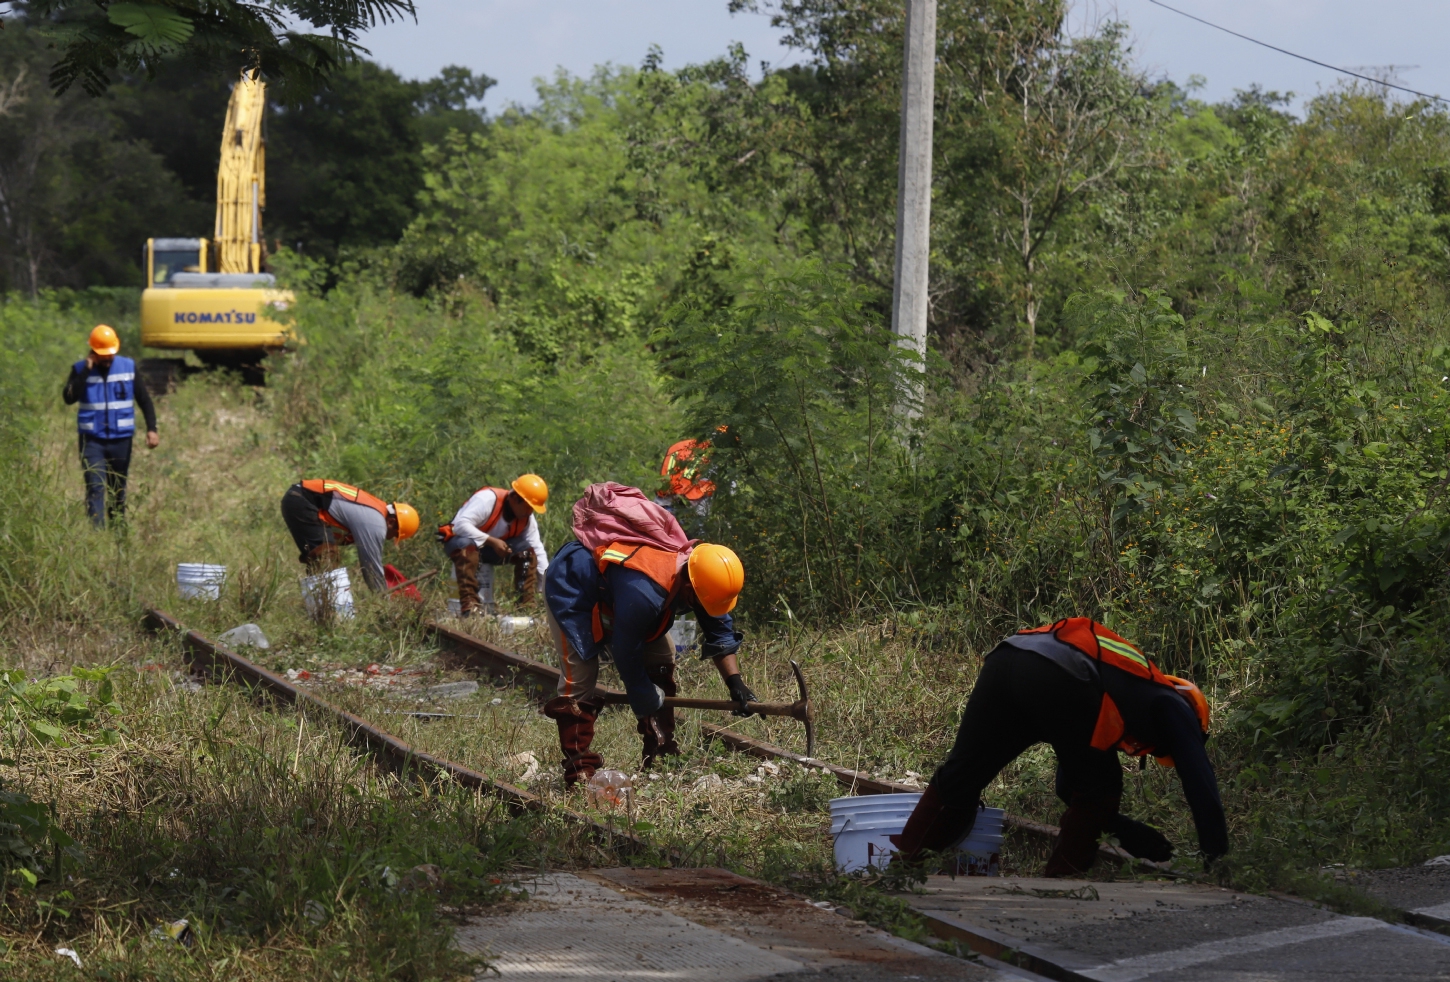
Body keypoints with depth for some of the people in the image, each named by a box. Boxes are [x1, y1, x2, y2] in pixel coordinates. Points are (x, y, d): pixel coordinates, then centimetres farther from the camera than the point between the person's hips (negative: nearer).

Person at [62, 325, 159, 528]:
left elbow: (144, 399, 5)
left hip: (121, 438, 2)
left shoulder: (128, 367, 2)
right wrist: (86, 371, -20)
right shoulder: (80, 369, -2)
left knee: (118, 489, 13)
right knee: (95, 488, -12)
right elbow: (69, 398, -17)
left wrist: (151, 429, -5)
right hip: (92, 439, -2)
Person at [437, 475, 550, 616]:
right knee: (468, 546, -41)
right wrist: (491, 540, -37)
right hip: (460, 540, -6)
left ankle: (527, 604, -8)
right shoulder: (488, 499, -28)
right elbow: (460, 525, -36)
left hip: (490, 550, 6)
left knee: (527, 549, -13)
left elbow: (538, 550, -8)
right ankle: (468, 606, -41)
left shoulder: (527, 519, -7)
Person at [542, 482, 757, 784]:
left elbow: (719, 631, -9)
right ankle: (579, 768, -10)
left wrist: (736, 683, -18)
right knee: (579, 678, -16)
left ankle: (661, 752, 7)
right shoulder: (644, 592, -44)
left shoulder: (695, 569, -20)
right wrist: (649, 705, -17)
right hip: (570, 590, -9)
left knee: (661, 657, 2)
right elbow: (627, 657, -30)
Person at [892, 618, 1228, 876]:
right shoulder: (1174, 707, 28)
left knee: (960, 774, 12)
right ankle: (1063, 877, 14)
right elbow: (1198, 777, 18)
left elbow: (1068, 787, 48)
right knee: (1099, 787, 15)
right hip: (1058, 680, -7)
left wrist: (1130, 832, 48)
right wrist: (1216, 854, 25)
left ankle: (901, 864, 11)